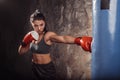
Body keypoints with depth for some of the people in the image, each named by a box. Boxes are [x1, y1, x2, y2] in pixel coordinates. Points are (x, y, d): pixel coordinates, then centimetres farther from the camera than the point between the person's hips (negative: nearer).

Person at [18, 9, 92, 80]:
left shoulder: (48, 35, -22)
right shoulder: (32, 35, -3)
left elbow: (64, 38, -43)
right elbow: (21, 52, 3)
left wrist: (79, 40, -61)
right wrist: (24, 42, -17)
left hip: (47, 69, -6)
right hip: (35, 68, 6)